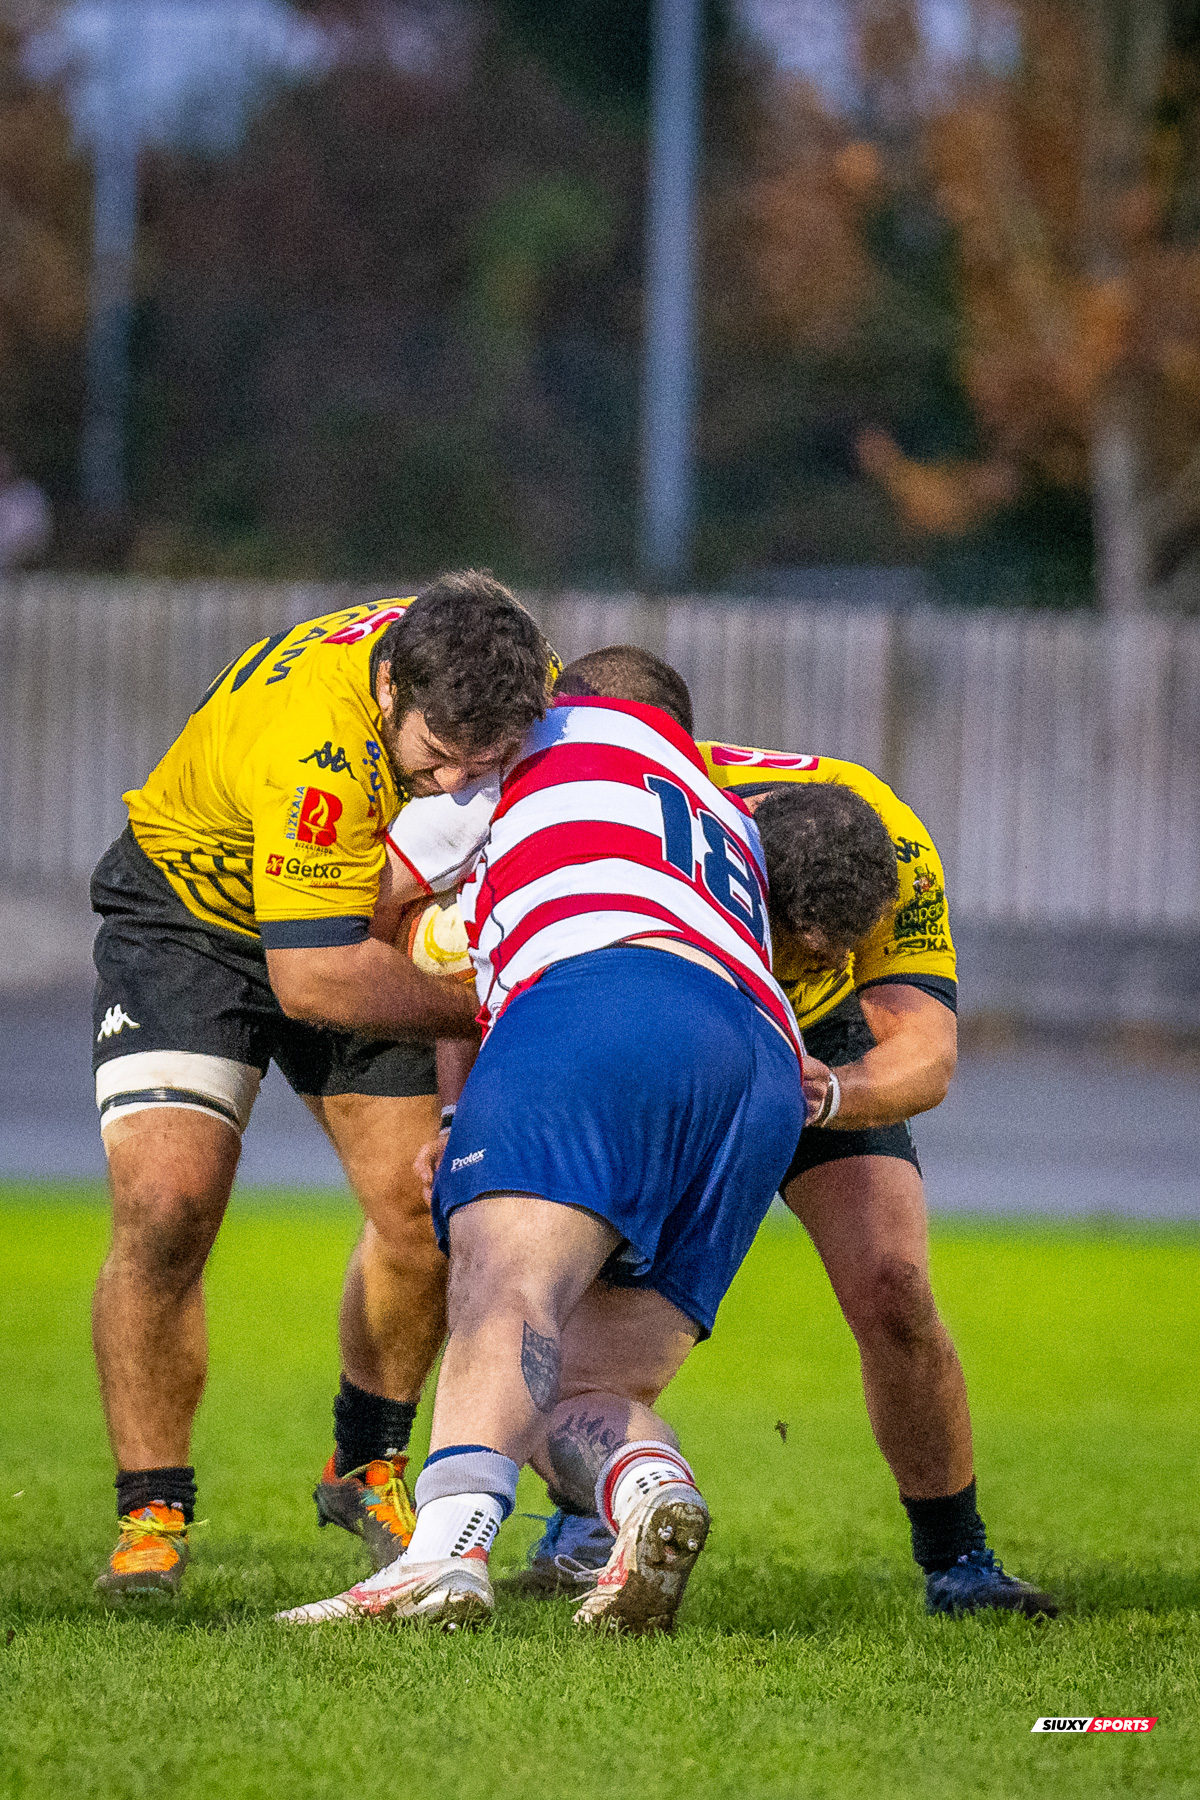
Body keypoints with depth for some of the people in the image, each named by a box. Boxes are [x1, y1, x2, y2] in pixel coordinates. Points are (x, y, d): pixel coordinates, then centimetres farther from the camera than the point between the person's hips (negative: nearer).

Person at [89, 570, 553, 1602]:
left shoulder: (516, 678, -21)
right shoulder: (314, 742, -41)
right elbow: (315, 978, -37)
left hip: (358, 926, 5)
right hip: (189, 917, -5)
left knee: (424, 1209, -1)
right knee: (165, 1206, -19)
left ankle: (366, 1472, 22)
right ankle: (152, 1514, -6)